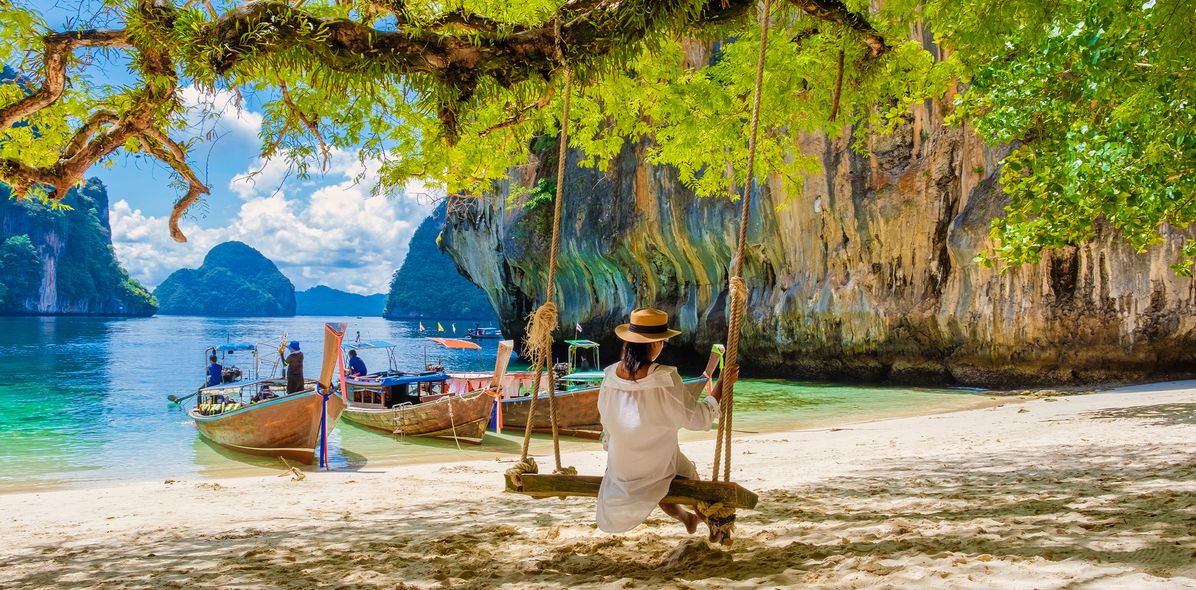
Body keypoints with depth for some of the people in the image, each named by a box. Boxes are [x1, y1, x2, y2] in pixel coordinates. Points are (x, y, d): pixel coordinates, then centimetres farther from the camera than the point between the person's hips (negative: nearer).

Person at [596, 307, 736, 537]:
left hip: (620, 468, 3)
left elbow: (607, 421, 2)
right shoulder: (665, 379, -27)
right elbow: (697, 418, -18)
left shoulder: (611, 375, -13)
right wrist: (721, 384, -8)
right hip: (658, 465, -3)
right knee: (690, 476, 29)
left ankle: (684, 517, 46)